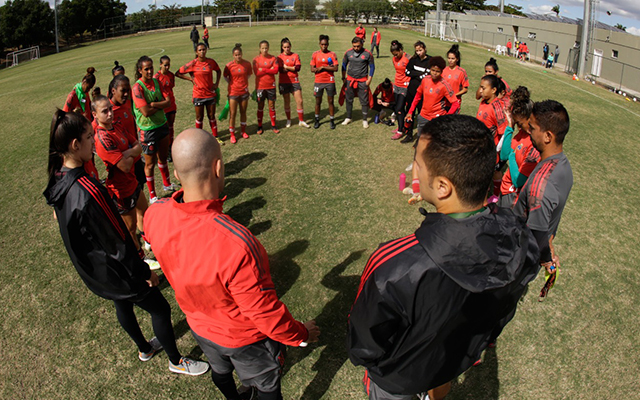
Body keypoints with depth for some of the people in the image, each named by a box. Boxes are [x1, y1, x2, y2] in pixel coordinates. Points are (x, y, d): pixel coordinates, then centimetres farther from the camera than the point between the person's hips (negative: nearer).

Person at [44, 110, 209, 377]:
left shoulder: (58, 178, -7)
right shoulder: (86, 191, -35)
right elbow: (116, 241, -28)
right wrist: (145, 272, -15)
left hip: (91, 269, 9)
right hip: (112, 271, -9)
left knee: (123, 304, 29)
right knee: (160, 309, 9)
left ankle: (145, 348, 53)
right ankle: (176, 362, 29)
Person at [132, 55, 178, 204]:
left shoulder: (156, 82, 2)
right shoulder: (137, 88, -18)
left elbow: (168, 101, -6)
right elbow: (146, 112, -25)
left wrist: (153, 104, -21)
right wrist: (161, 105, -12)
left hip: (162, 124, 6)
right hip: (148, 129, -6)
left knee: (163, 157, 22)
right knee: (150, 163, 4)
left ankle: (167, 184, 42)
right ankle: (152, 195, 17)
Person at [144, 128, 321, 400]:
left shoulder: (154, 217, -26)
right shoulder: (235, 244, -46)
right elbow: (264, 312, -31)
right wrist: (300, 334, -13)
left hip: (199, 326, 6)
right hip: (244, 337, -6)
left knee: (220, 370, 37)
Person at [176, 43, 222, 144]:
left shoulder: (211, 62, -4)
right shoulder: (193, 64, -12)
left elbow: (218, 71, 17)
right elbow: (178, 73, -5)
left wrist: (216, 83, 5)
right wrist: (191, 79, -9)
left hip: (211, 93, 2)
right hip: (198, 95, -2)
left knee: (212, 116, 13)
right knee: (199, 117, 9)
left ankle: (215, 136, 25)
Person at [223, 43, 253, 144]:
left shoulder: (247, 64, -5)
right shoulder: (229, 65, -11)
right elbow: (225, 77, 4)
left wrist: (243, 82, 6)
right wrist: (232, 83, 0)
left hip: (244, 91, 2)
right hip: (233, 92, -2)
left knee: (243, 112, 14)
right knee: (233, 113, 0)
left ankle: (243, 131, 31)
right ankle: (232, 135, 9)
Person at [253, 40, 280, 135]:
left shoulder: (273, 58, -1)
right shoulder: (256, 59, -3)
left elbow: (276, 70, -13)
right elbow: (256, 73, -14)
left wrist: (263, 69, -18)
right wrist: (269, 70, -14)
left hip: (271, 86, 1)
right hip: (260, 86, -1)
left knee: (272, 106, 7)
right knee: (260, 106, 7)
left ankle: (273, 126, 19)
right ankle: (259, 126, 18)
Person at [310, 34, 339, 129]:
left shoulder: (332, 54, -2)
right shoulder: (315, 54, 1)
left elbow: (335, 68, -9)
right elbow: (312, 69, -4)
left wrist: (323, 67, -14)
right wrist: (328, 67, -12)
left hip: (330, 81, -1)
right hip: (318, 81, 1)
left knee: (330, 101, 5)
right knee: (318, 101, 10)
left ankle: (332, 120, 16)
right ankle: (317, 120, 24)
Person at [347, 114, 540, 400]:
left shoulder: (394, 268, -47)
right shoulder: (521, 242, -29)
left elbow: (364, 349, -28)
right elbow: (503, 314, -7)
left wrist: (358, 356, -4)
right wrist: (477, 344, 14)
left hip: (399, 377, -4)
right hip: (463, 359, 4)